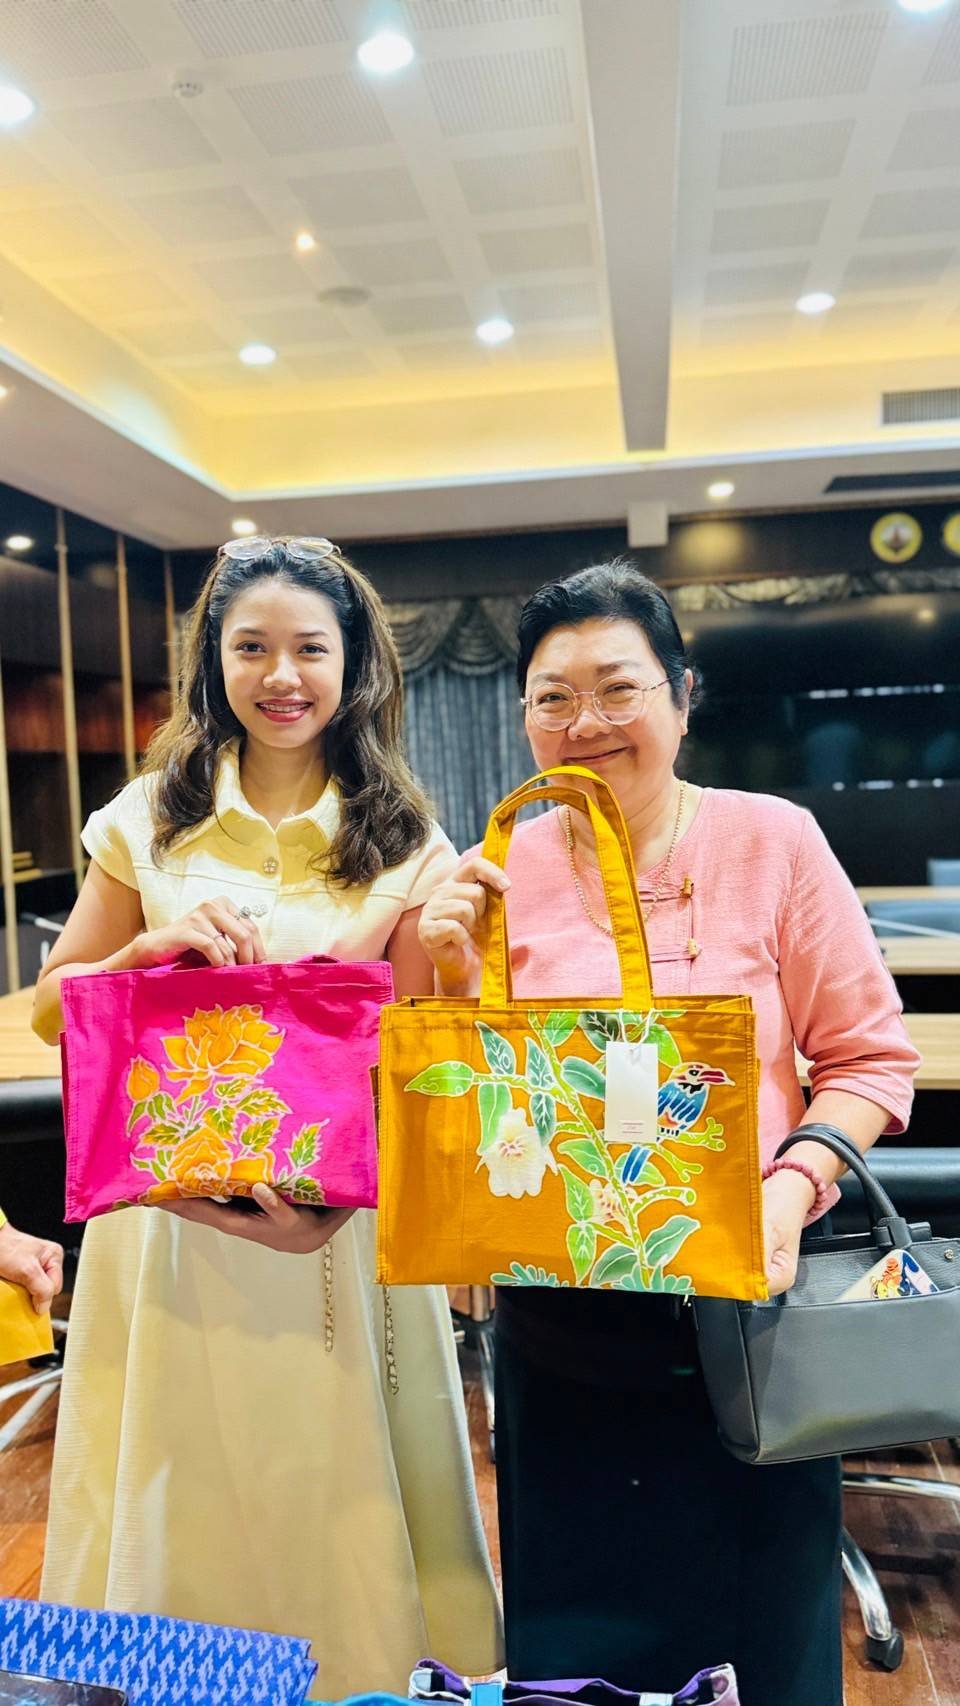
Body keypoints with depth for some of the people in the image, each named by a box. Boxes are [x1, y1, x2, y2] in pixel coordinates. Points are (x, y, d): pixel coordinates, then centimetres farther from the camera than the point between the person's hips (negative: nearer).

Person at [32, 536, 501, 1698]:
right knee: (185, 1493, 15)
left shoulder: (402, 844, -1)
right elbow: (53, 1007, 5)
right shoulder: (152, 820, 2)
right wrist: (154, 946, -15)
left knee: (332, 1496, 12)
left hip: (342, 1227, -1)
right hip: (171, 1220, 1)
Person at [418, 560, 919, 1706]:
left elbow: (869, 1058, -4)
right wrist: (453, 980, -16)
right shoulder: (502, 871, -4)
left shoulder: (771, 841, -9)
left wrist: (794, 1191, -19)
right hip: (558, 1324, 2)